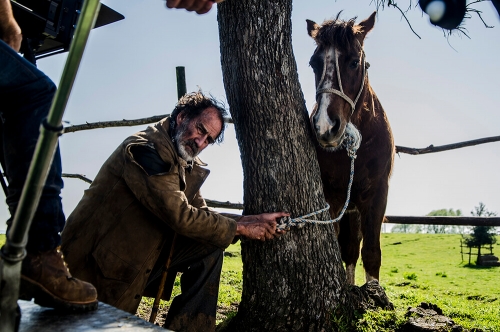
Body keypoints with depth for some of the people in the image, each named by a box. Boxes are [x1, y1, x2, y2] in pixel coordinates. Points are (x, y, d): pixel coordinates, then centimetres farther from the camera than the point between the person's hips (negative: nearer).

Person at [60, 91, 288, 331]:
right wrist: (240, 228, -18)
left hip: (143, 254, 8)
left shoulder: (187, 166, 5)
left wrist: (254, 221, -9)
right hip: (99, 262, -8)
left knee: (209, 246, -3)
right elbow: (180, 216, -27)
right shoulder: (145, 148, -23)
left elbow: (200, 213, 2)